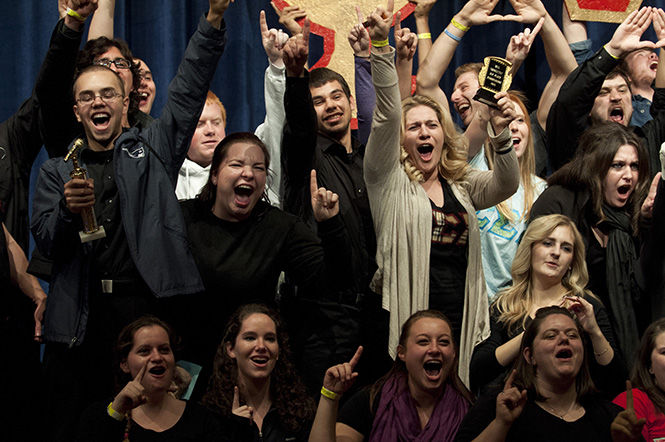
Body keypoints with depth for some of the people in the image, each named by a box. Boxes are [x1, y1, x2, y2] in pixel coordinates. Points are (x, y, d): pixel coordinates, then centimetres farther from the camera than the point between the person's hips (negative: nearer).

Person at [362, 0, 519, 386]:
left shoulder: (463, 186, 16)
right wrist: (380, 45, -18)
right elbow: (386, 115, -7)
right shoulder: (388, 179, 4)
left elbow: (506, 185, 0)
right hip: (406, 323, -4)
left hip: (459, 322, 4)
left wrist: (501, 134, -18)